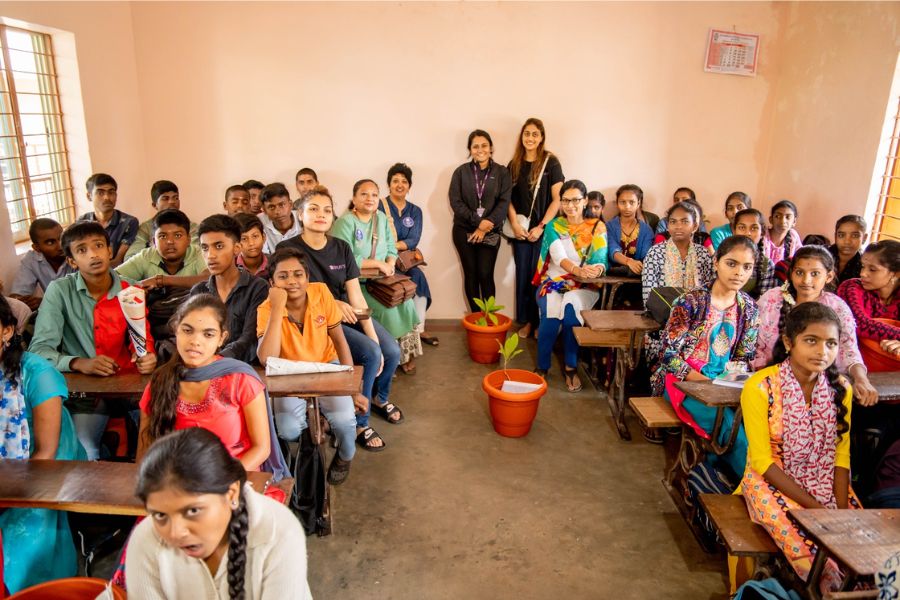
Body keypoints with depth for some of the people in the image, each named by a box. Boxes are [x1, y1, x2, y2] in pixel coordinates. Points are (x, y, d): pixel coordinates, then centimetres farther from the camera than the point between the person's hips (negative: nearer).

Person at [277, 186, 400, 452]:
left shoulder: (341, 248, 2)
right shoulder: (288, 249, -10)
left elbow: (356, 296, -2)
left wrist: (375, 338, -9)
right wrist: (331, 302, -19)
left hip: (348, 315, 5)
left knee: (392, 351, -12)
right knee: (371, 353, -24)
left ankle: (380, 397, 23)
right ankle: (358, 422, -3)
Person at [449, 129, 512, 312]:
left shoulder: (502, 172, 3)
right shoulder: (461, 172, 3)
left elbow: (504, 203, -5)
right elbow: (455, 201, -5)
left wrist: (485, 225, -14)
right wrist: (477, 221, -15)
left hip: (490, 232, -1)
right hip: (464, 230, 1)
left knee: (486, 275, -5)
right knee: (471, 274, 5)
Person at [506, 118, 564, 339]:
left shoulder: (551, 162, -4)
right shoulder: (514, 164, 7)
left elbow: (557, 199, -7)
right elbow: (508, 198, 8)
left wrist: (541, 227, -12)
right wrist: (514, 224, -6)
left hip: (544, 229, -3)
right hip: (521, 230, 3)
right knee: (523, 275, 7)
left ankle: (541, 322, 14)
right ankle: (526, 320, 18)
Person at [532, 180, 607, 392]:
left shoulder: (598, 227, 3)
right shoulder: (554, 226, 1)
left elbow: (601, 258, -9)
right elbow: (558, 257, -15)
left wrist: (597, 269, -35)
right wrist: (578, 270, -36)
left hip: (584, 286, 0)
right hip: (554, 282, 0)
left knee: (571, 309, -32)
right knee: (551, 313, -30)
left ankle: (571, 366, -13)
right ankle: (542, 366, -9)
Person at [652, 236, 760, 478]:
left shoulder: (748, 308, 7)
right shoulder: (691, 301, -9)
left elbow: (745, 357, 13)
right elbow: (669, 353, -11)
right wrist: (701, 380, -20)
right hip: (683, 380, -5)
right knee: (728, 422, -28)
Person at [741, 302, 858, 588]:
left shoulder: (841, 388, -2)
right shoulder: (760, 387, -17)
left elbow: (842, 455, 0)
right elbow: (763, 461, -14)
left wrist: (841, 510, -12)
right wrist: (814, 507, -17)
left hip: (828, 484, 5)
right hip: (773, 482, -4)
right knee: (810, 545, -24)